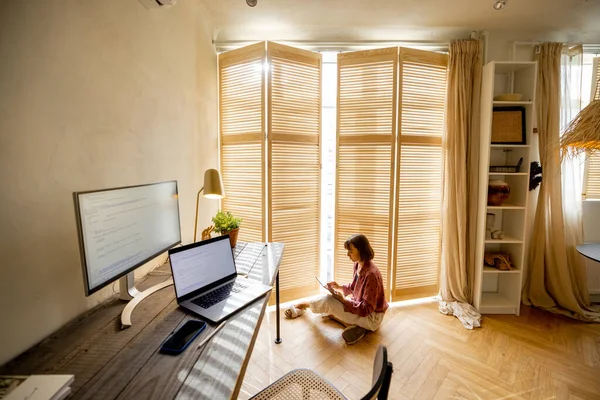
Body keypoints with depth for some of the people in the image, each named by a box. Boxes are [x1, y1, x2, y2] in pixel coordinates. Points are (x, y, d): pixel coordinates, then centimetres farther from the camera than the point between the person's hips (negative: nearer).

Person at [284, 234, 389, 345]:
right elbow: (353, 287, 13)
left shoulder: (371, 274, -29)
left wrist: (343, 300, -27)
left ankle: (305, 305, 11)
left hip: (371, 318, -9)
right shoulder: (358, 265, -3)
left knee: (328, 300, -15)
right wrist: (340, 287, -3)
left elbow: (366, 309, -26)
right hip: (359, 305, 9)